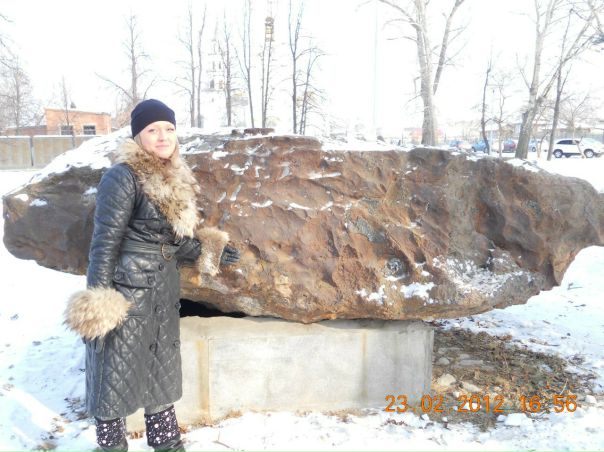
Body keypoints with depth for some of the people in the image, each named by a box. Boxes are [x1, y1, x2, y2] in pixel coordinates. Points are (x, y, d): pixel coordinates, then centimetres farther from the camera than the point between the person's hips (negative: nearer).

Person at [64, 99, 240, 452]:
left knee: (163, 376, 19)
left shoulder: (174, 179, 9)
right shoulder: (123, 177, -14)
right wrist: (98, 305, -18)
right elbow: (105, 243, -16)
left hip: (164, 293, 8)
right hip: (125, 292, -8)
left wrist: (205, 252, 7)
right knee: (116, 376, 5)